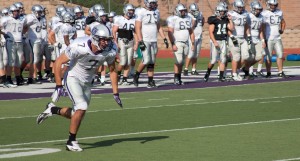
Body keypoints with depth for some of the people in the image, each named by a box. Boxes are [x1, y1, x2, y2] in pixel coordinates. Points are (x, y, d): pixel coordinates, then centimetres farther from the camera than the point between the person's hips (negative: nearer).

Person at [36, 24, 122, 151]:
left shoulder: (109, 52, -15)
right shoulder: (79, 47, -30)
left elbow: (112, 71, 3)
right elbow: (58, 62, -20)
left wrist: (116, 93, 2)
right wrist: (58, 86, -20)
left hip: (87, 83, 6)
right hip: (73, 79, -6)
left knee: (78, 114, 6)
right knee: (82, 107, -22)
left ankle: (52, 110, 33)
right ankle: (71, 141, -6)